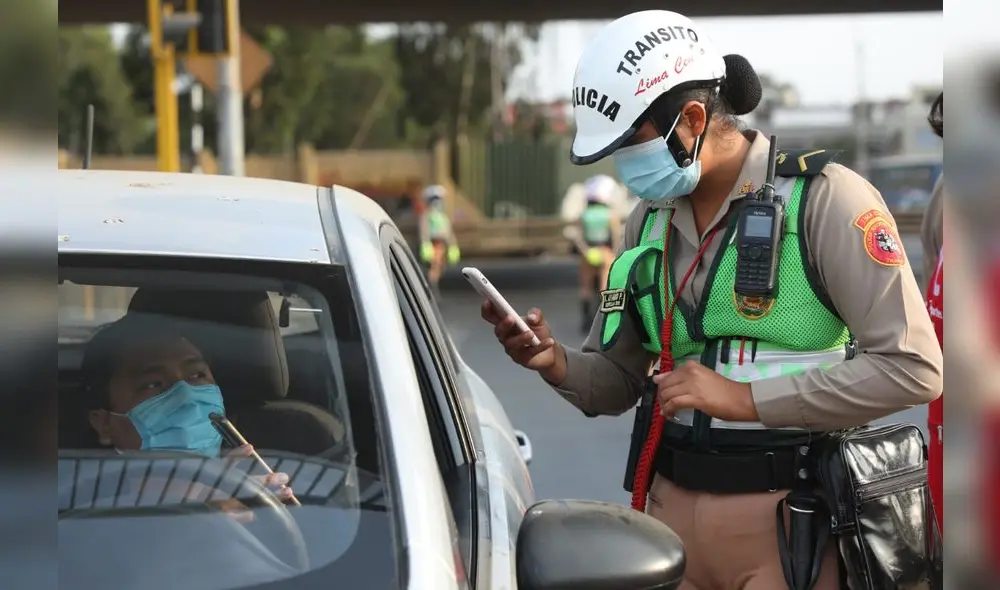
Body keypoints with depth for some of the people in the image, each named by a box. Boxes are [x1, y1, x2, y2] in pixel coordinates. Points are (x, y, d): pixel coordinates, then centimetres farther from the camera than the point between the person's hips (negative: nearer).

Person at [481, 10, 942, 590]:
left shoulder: (823, 199, -11)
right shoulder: (650, 221, 10)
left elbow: (912, 367, -17)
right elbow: (618, 382, 15)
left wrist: (746, 397, -18)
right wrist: (558, 363, -7)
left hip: (784, 516, -6)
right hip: (672, 504, 6)